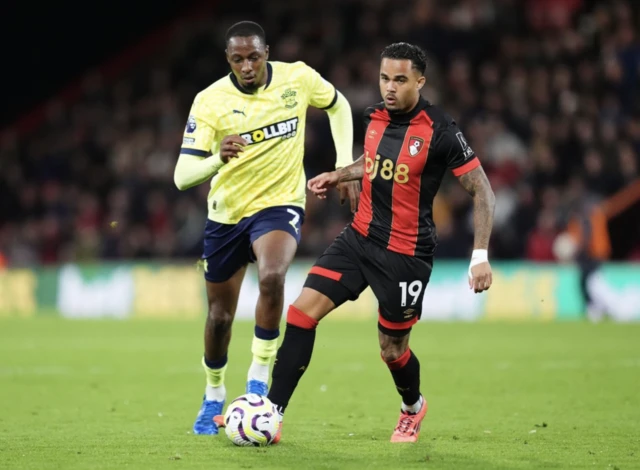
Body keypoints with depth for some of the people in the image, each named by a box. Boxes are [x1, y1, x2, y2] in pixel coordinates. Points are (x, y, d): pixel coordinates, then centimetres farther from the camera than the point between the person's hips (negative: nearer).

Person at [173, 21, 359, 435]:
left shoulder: (298, 78, -11)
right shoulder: (209, 101, -15)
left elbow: (339, 106, 12)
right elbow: (182, 176, -20)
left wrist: (346, 166, 4)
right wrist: (217, 159, -42)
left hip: (280, 204, -1)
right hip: (226, 214, 1)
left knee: (272, 278, -32)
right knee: (220, 315, 10)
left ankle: (259, 378, -17)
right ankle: (214, 396, 37)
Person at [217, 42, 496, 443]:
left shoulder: (440, 131, -17)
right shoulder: (376, 117, 2)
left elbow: (482, 191, -13)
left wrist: (481, 256, -20)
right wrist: (339, 176, 10)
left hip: (406, 254, -5)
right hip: (361, 238, 5)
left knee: (393, 349, 6)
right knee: (303, 310, -10)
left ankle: (413, 407, 41)